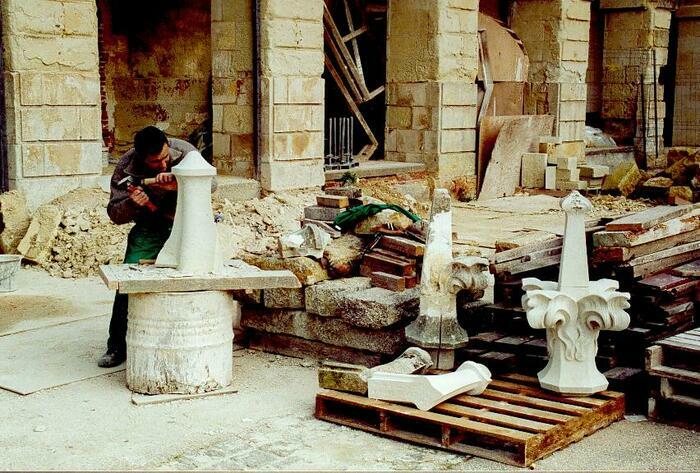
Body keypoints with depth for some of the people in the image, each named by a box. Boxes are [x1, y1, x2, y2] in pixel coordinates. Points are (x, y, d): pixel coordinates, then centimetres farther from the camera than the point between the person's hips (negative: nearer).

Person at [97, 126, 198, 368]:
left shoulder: (184, 151, -17)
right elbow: (114, 213, -9)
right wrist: (132, 203, -32)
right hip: (148, 228, 1)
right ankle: (117, 346, 6)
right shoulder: (126, 167, -15)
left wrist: (179, 184, -39)